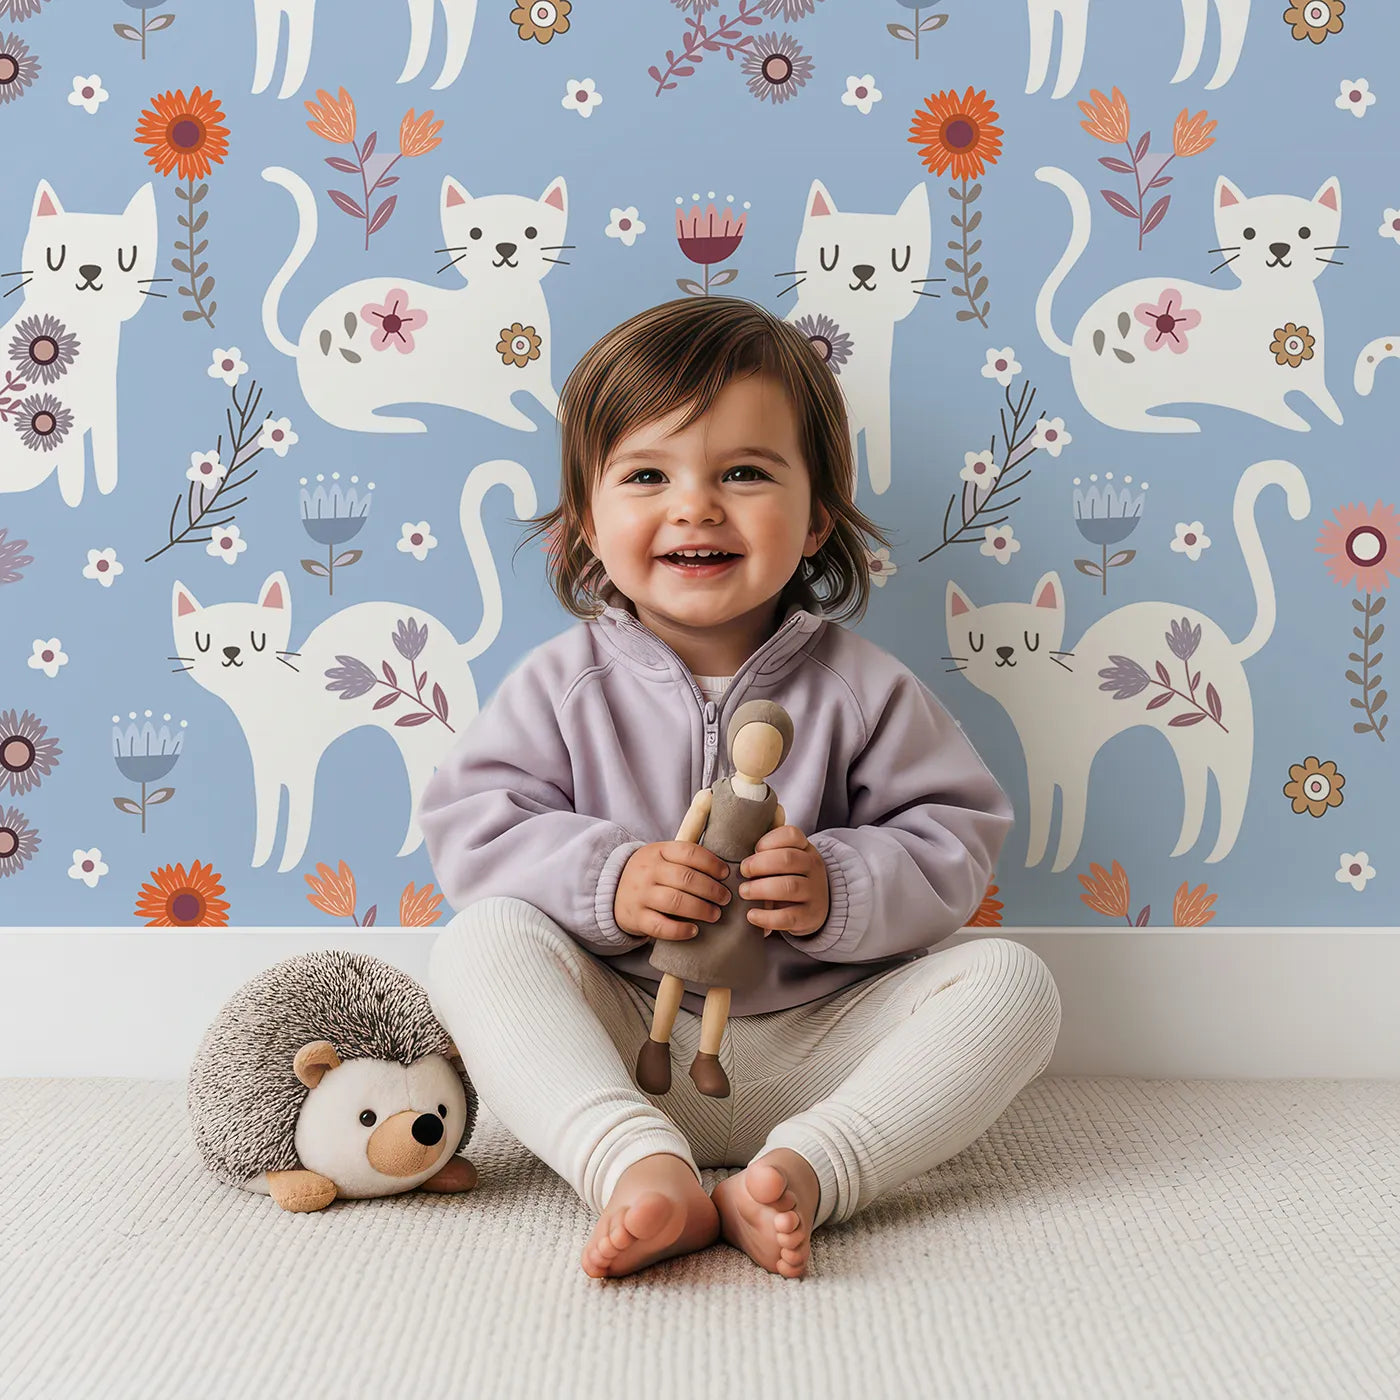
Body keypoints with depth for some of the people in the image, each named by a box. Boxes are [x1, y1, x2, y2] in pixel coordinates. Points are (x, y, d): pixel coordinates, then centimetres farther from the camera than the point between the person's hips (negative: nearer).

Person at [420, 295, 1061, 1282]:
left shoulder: (859, 686, -1)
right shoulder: (562, 684, 0)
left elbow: (956, 838, 0)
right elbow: (473, 827, -3)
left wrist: (841, 886, -20)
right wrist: (602, 879, -21)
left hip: (816, 1049, 1)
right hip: (625, 1044, 0)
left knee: (1011, 981, -19)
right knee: (481, 942, -24)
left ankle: (800, 1171, -36)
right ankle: (642, 1167, -40)